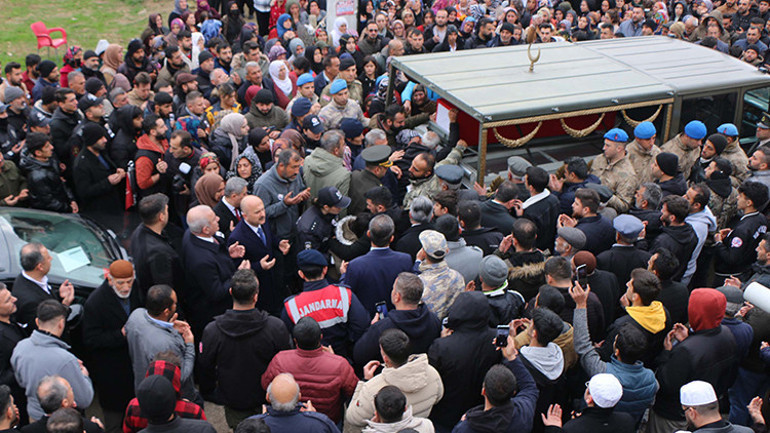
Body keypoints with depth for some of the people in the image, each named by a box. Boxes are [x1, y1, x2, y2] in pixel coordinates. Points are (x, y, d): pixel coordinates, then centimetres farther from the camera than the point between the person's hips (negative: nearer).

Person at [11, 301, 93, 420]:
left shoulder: (20, 347, -13)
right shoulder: (66, 360, -32)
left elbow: (21, 381, 7)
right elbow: (85, 401, -22)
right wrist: (84, 376, -2)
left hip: (33, 415, 6)